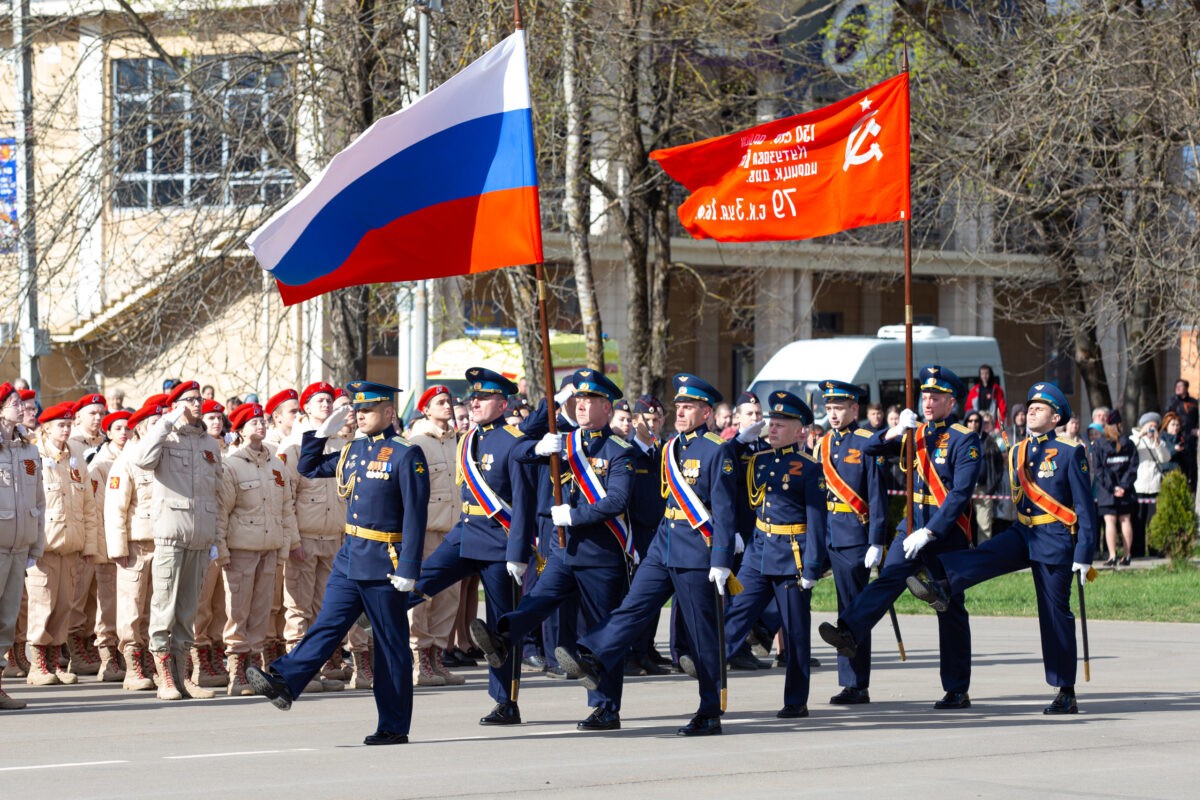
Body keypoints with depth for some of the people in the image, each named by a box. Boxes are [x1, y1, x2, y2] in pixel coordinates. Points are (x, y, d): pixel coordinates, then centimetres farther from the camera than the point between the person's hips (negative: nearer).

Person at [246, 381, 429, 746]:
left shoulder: (406, 455, -11)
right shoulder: (353, 450, 11)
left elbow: (415, 515, -15)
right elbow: (308, 467, 24)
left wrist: (408, 568, -19)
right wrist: (324, 432, 9)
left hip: (384, 564, -7)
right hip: (349, 559, 7)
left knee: (391, 645, 1)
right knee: (326, 626, -1)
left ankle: (394, 726, 6)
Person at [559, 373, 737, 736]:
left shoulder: (717, 451, -9)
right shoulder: (671, 448, 12)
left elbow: (724, 511, -13)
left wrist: (721, 561, -17)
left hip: (696, 554, -7)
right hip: (663, 546, 7)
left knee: (702, 633, -1)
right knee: (633, 607, -9)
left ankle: (710, 714, 5)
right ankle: (593, 661, -23)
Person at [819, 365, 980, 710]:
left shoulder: (964, 439, -9)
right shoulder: (916, 433, 10)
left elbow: (961, 494, -18)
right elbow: (870, 450, 6)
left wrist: (929, 532, -25)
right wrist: (895, 432, -14)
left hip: (948, 531, -4)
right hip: (913, 525, 4)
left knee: (951, 609, 3)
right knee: (888, 578, -20)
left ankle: (957, 691, 9)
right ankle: (849, 633, -40)